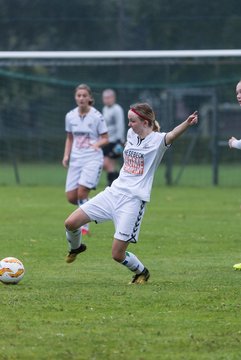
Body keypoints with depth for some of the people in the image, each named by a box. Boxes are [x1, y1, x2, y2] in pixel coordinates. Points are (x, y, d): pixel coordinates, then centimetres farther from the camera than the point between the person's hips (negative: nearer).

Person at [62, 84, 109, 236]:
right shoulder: (70, 116, 6)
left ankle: (84, 227, -4)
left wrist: (97, 144, -21)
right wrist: (66, 155, 4)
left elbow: (105, 139, -1)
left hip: (93, 159, -5)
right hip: (76, 160, 5)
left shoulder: (97, 116, -7)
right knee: (71, 197, -2)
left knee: (82, 192, -19)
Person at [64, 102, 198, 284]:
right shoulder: (131, 134, 9)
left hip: (134, 199, -6)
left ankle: (141, 272, 24)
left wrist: (187, 123, -51)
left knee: (118, 254, -8)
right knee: (71, 223, -3)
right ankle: (76, 247, 31)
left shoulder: (157, 140, -11)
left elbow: (172, 135, -34)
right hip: (113, 192, 7)